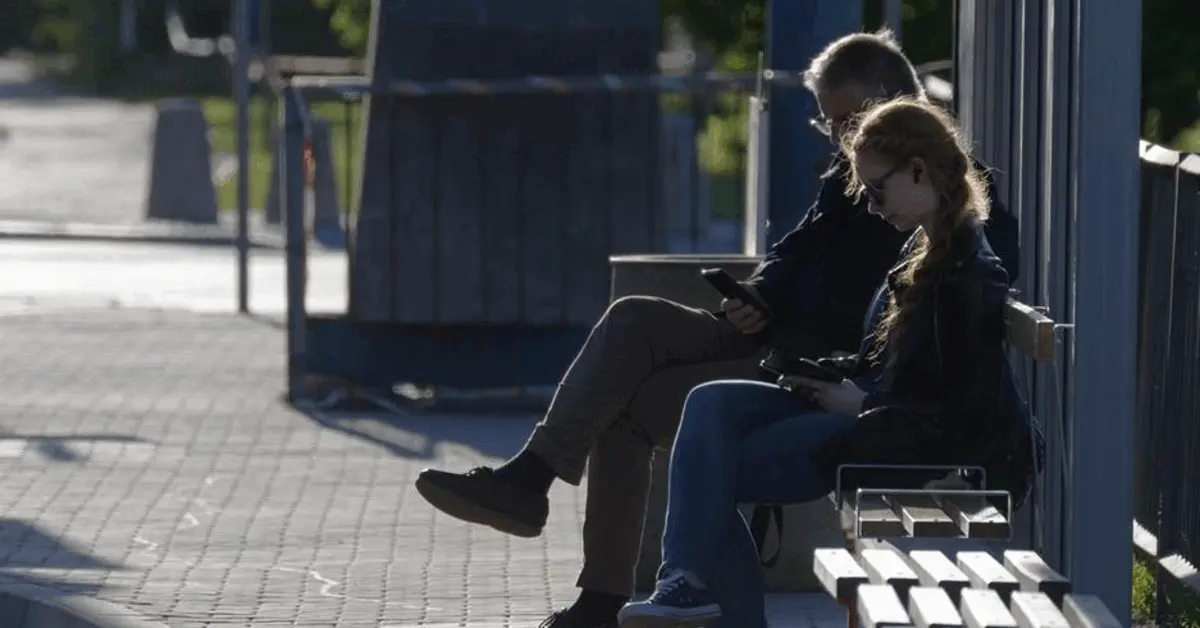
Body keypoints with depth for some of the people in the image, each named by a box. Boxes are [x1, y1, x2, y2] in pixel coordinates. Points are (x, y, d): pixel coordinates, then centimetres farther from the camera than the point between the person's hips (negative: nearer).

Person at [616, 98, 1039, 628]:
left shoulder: (971, 272, -18)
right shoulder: (926, 249, 12)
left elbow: (971, 412, -20)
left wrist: (864, 405, -15)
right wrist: (826, 372, 2)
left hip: (903, 442, -10)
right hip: (867, 405, 10)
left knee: (716, 472, -10)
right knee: (711, 404, -7)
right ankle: (690, 578, -18)